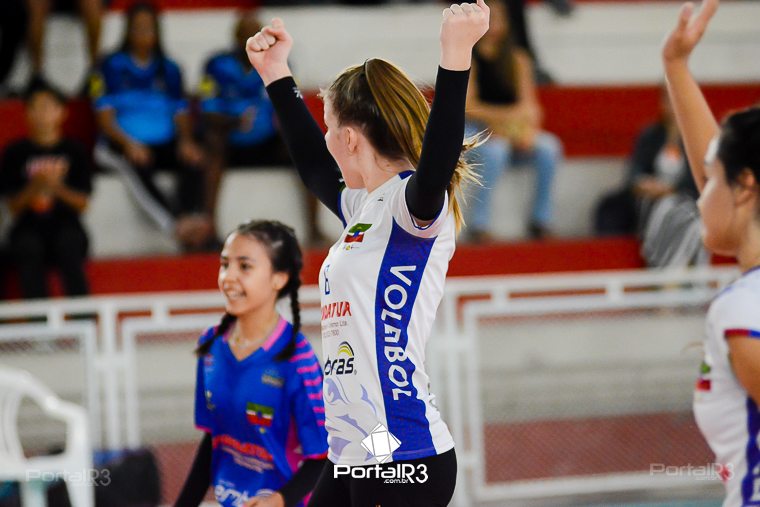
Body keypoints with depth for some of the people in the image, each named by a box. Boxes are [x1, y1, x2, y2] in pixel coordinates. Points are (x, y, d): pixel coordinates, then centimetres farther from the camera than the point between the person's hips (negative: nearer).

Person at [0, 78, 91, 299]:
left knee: (69, 247, -33)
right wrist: (35, 186, -14)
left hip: (65, 224, 0)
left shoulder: (73, 150, 8)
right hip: (29, 227, 0)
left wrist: (57, 187, -14)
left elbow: (82, 204, 4)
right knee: (28, 249, -33)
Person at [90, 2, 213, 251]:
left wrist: (186, 141, -8)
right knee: (137, 167, -39)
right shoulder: (112, 66, 8)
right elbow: (105, 117, -1)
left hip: (164, 144, 4)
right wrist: (128, 144, -19)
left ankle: (194, 218, -50)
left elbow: (181, 114, 15)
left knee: (193, 161, -31)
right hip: (122, 145, -3)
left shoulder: (169, 70, 19)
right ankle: (178, 225, -54)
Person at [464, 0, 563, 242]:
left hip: (511, 132, 4)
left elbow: (529, 104, 3)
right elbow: (467, 107, -9)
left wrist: (528, 128, -19)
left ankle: (541, 222, -16)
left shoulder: (517, 60, 9)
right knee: (494, 150, -37)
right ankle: (479, 224, -30)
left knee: (549, 147, -24)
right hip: (473, 132, -4)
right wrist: (507, 114, -20)